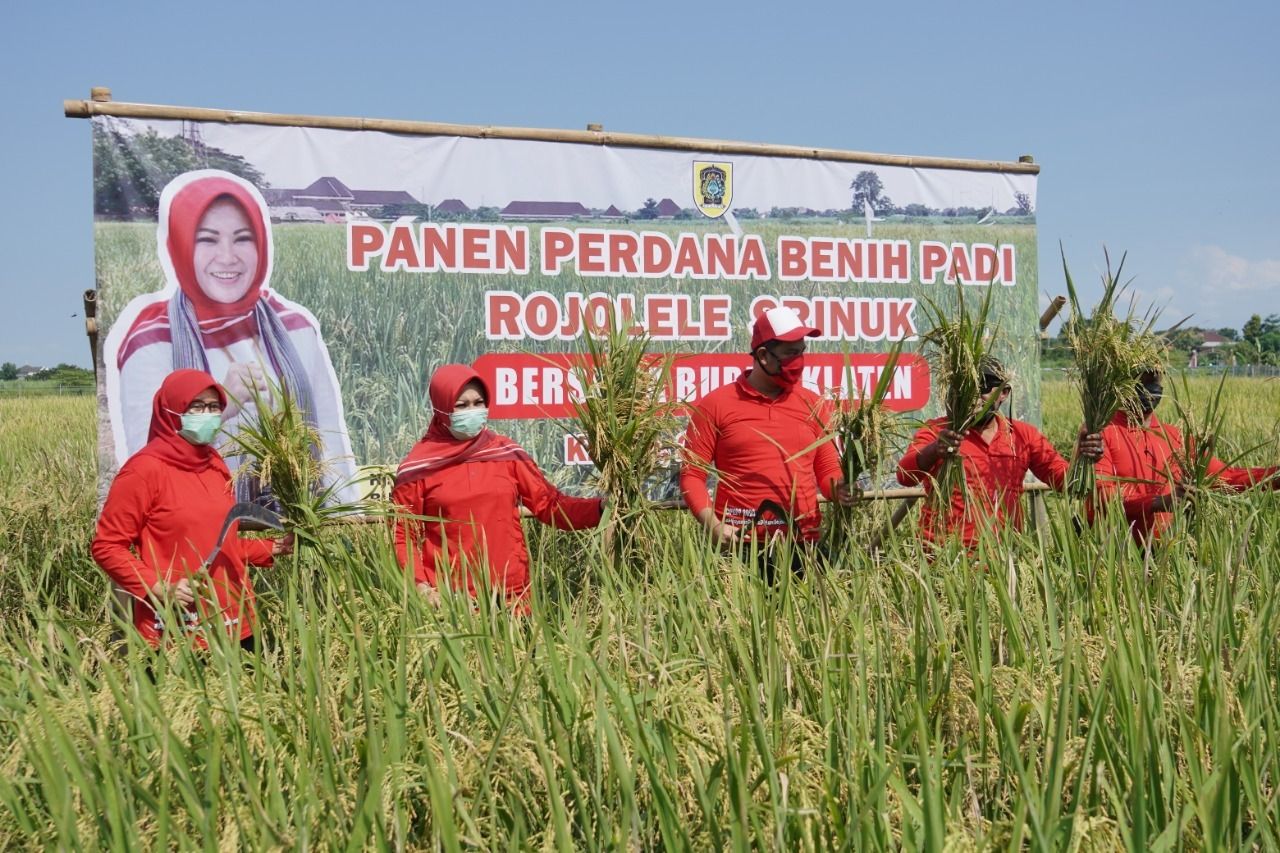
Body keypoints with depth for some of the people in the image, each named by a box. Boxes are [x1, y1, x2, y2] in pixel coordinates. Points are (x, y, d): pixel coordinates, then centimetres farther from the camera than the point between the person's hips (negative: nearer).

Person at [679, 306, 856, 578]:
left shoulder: (814, 405, 12)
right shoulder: (715, 405, 4)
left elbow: (828, 471, 15)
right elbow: (692, 474, 2)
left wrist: (840, 487, -8)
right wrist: (713, 524, -12)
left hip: (803, 546, 2)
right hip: (738, 546, -2)